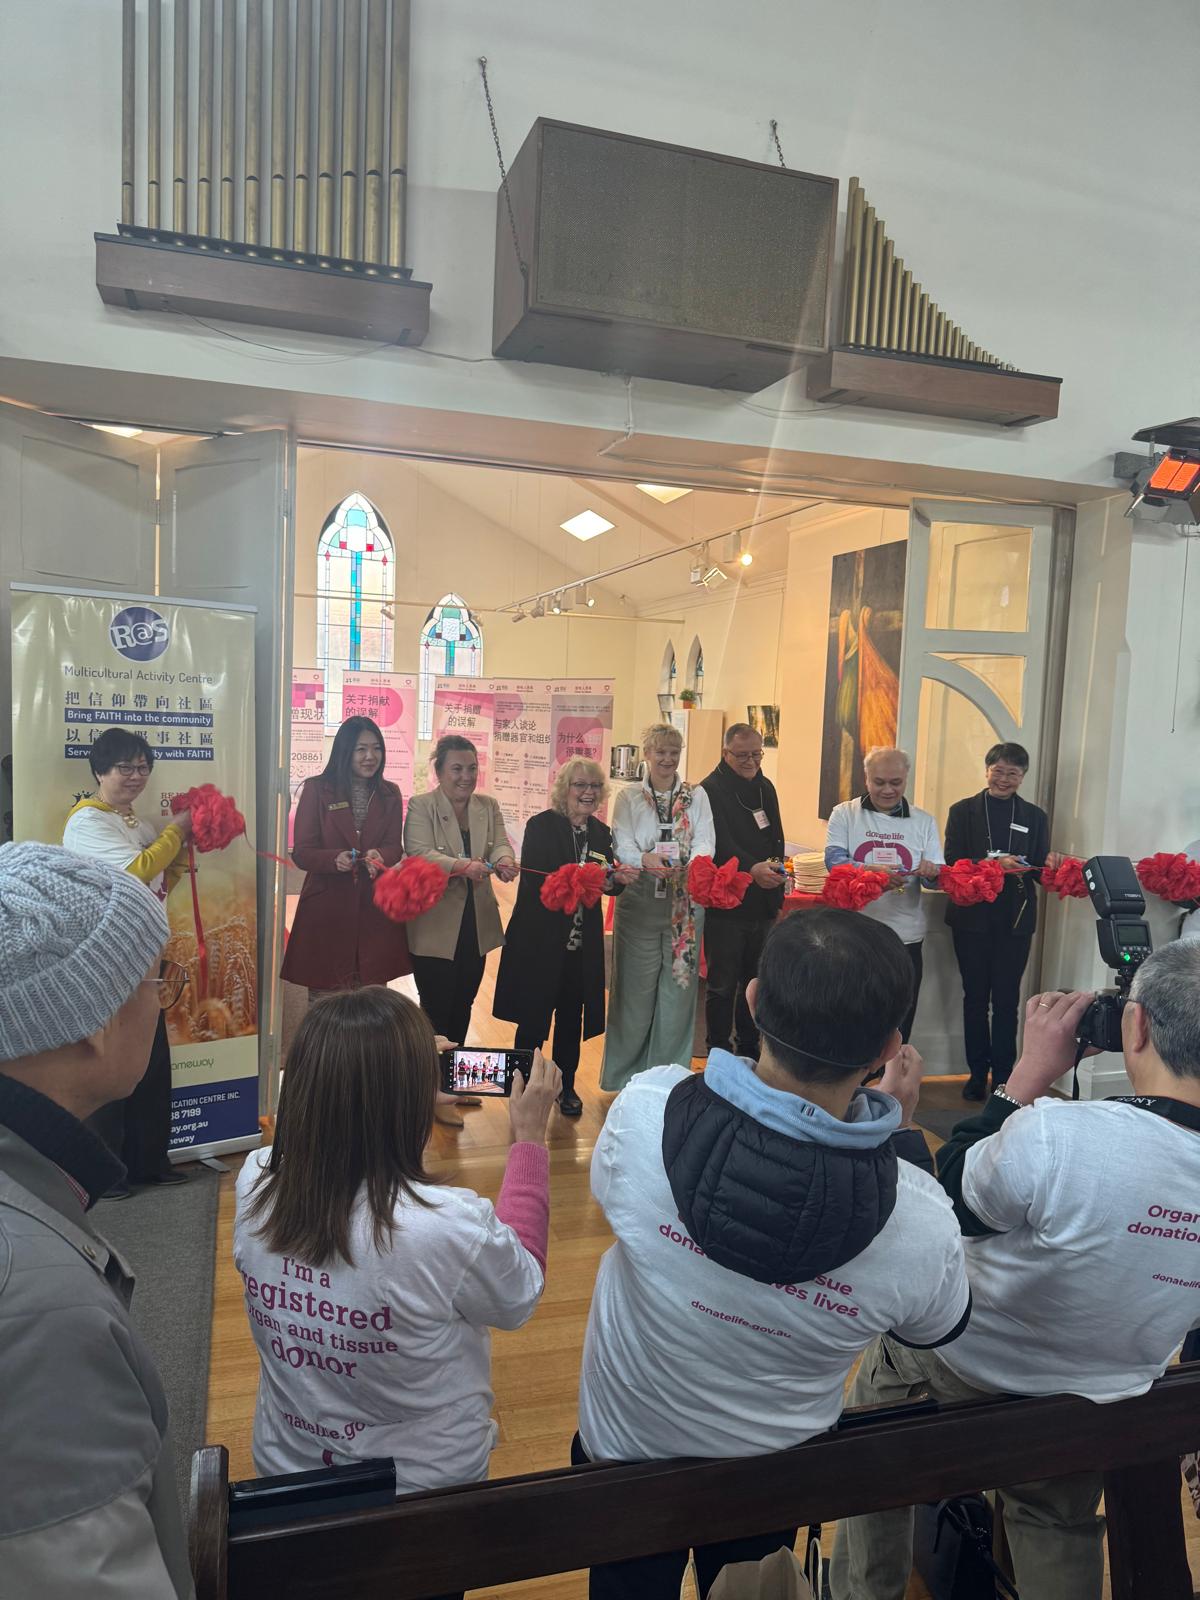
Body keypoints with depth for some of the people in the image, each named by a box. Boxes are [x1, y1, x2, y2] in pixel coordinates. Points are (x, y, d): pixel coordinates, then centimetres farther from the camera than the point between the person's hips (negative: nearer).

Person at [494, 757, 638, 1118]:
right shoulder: (541, 826, -10)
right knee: (533, 1019, 5)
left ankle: (566, 1086, 30)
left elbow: (608, 884, 12)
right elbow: (536, 879, -20)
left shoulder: (601, 833, 7)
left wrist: (618, 878, -12)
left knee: (571, 1019, 14)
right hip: (540, 940, -5)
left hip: (582, 945, 5)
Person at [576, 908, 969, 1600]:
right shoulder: (922, 1223, -35)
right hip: (773, 1487, 1)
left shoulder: (643, 1109, -36)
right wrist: (904, 1128, -9)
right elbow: (939, 1327, -9)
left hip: (623, 1450, 0)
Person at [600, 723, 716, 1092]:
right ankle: (625, 1073, 16)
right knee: (636, 988, 2)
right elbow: (622, 846, -6)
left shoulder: (697, 796, 10)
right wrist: (647, 859, -28)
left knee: (679, 985, 4)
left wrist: (695, 862, -25)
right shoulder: (628, 798, 7)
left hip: (685, 904, 1)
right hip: (640, 903, -1)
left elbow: (705, 841, -2)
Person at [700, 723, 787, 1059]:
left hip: (763, 905, 6)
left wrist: (776, 877, 11)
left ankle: (749, 1050, 26)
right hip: (725, 905, -6)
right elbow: (720, 843, -22)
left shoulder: (766, 788, 13)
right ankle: (718, 1053, 14)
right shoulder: (710, 790, -10)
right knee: (722, 985, 2)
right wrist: (751, 868, -37)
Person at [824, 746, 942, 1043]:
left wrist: (932, 872, -20)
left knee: (898, 1024, 11)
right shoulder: (845, 813, 2)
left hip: (905, 938, 2)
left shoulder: (924, 821, 8)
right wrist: (873, 871, -30)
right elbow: (833, 860, -12)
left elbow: (938, 877, 4)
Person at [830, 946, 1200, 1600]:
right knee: (1059, 1528, 34)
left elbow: (948, 1192, -21)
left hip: (964, 1374, -4)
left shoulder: (1055, 1135, -41)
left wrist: (1030, 1072, -18)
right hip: (1102, 1408, 4)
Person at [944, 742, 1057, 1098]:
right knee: (975, 996, 8)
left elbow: (1040, 872, 6)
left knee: (1006, 999, 4)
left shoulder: (1035, 817, 8)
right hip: (972, 917, -1)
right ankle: (977, 1073, 19)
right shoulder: (963, 811, 2)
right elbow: (953, 863, -7)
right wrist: (994, 864, -21)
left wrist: (1050, 865, -17)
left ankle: (1003, 1075, 14)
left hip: (1015, 919, 1)